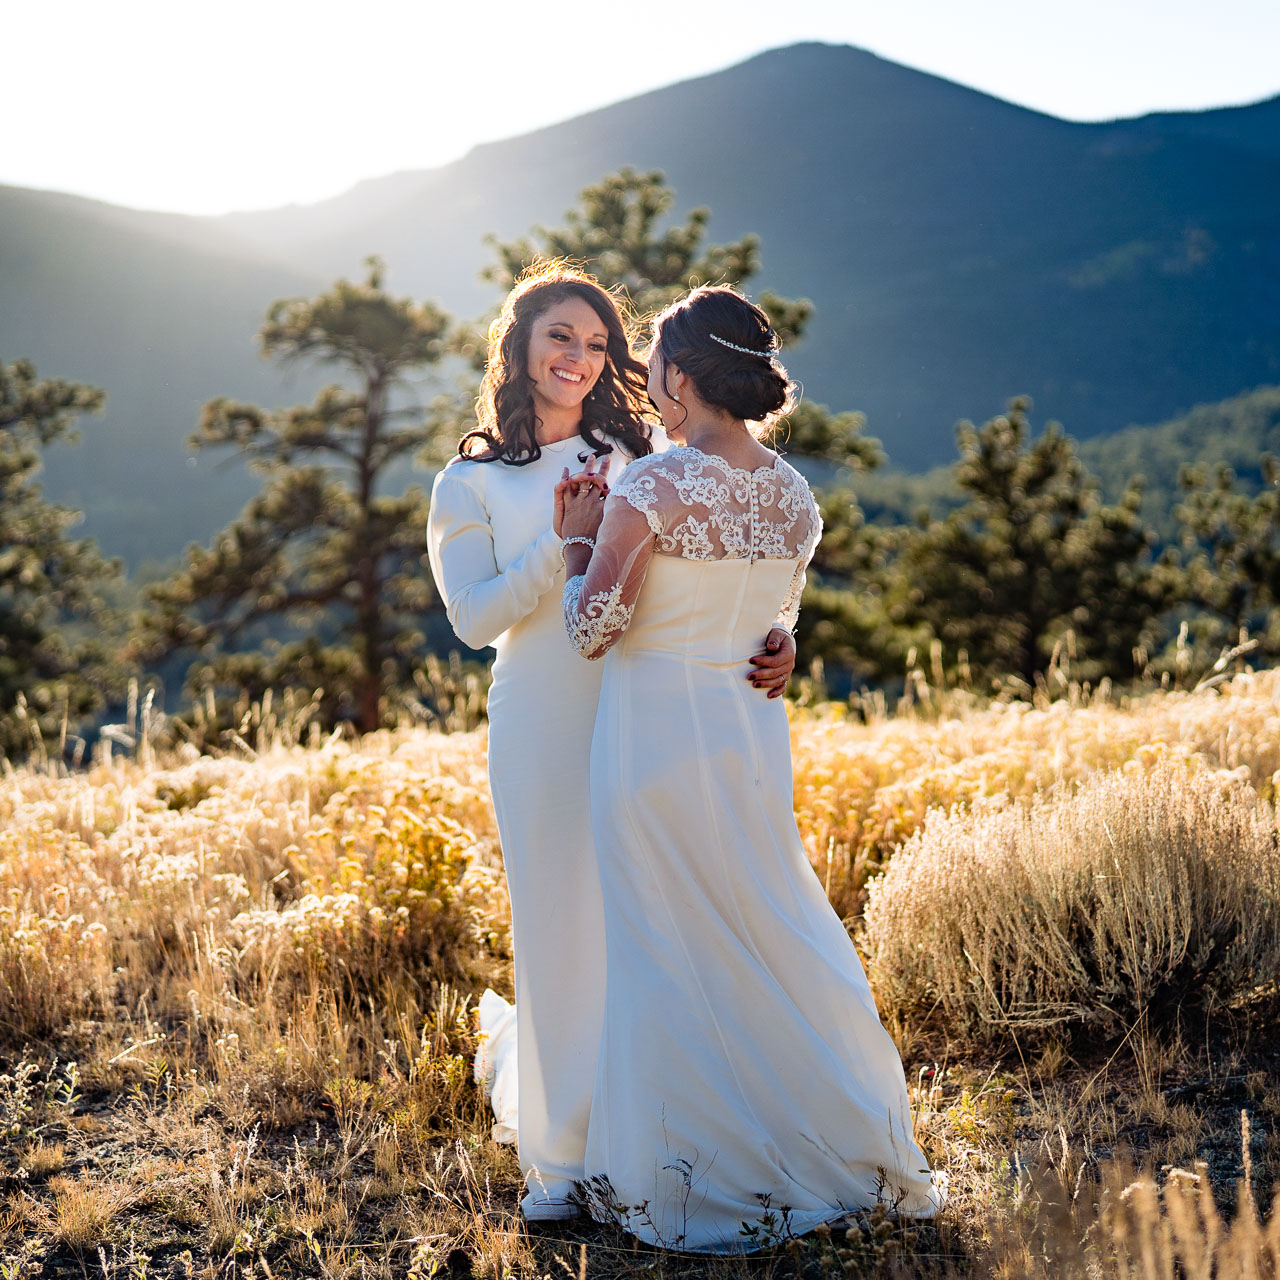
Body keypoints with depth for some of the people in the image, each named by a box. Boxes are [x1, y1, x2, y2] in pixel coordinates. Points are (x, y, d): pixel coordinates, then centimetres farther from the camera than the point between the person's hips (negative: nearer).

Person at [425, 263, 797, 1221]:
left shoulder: (643, 456, 11)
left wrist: (775, 638, -11)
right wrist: (563, 542, -13)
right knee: (563, 931, 3)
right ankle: (561, 1155, 18)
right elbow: (476, 619, -2)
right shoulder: (472, 485, 8)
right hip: (546, 733, -1)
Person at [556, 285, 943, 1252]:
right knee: (777, 936, 18)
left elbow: (592, 630, -12)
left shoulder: (648, 489, -16)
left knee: (672, 953, 6)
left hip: (657, 735, -6)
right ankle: (859, 1146, 27)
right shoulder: (796, 496, 4)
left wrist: (578, 538, 3)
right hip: (754, 730, 6)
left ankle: (701, 1183, 18)